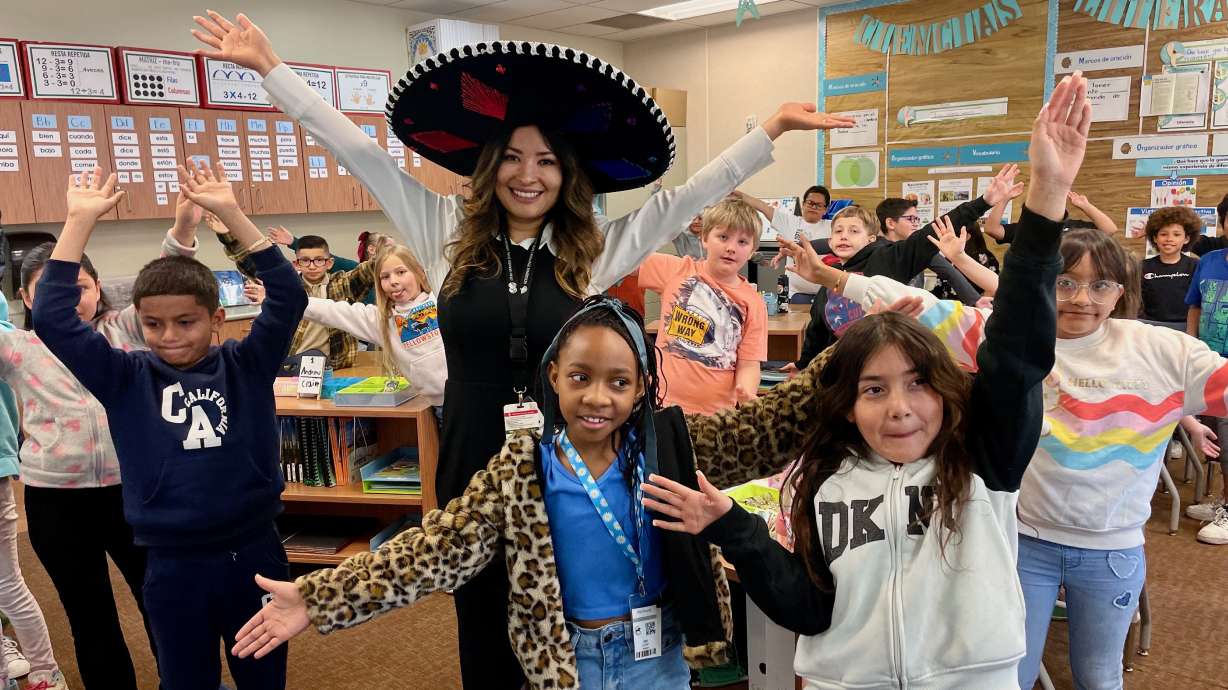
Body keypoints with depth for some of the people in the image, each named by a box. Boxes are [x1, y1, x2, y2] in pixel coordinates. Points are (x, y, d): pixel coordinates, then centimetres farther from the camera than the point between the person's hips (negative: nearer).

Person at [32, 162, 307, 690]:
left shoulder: (246, 366, -4)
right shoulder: (127, 379, -2)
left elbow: (289, 296, -14)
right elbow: (51, 318, -10)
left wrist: (229, 212, -19)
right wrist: (80, 221, -13)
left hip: (254, 554, 0)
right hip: (174, 567, 1)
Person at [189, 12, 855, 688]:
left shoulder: (595, 248, -2)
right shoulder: (449, 235, -2)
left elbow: (690, 194, -2)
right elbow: (360, 153, 0)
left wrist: (774, 125, -6)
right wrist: (267, 64, 1)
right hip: (472, 471, 1)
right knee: (482, 628, 20)